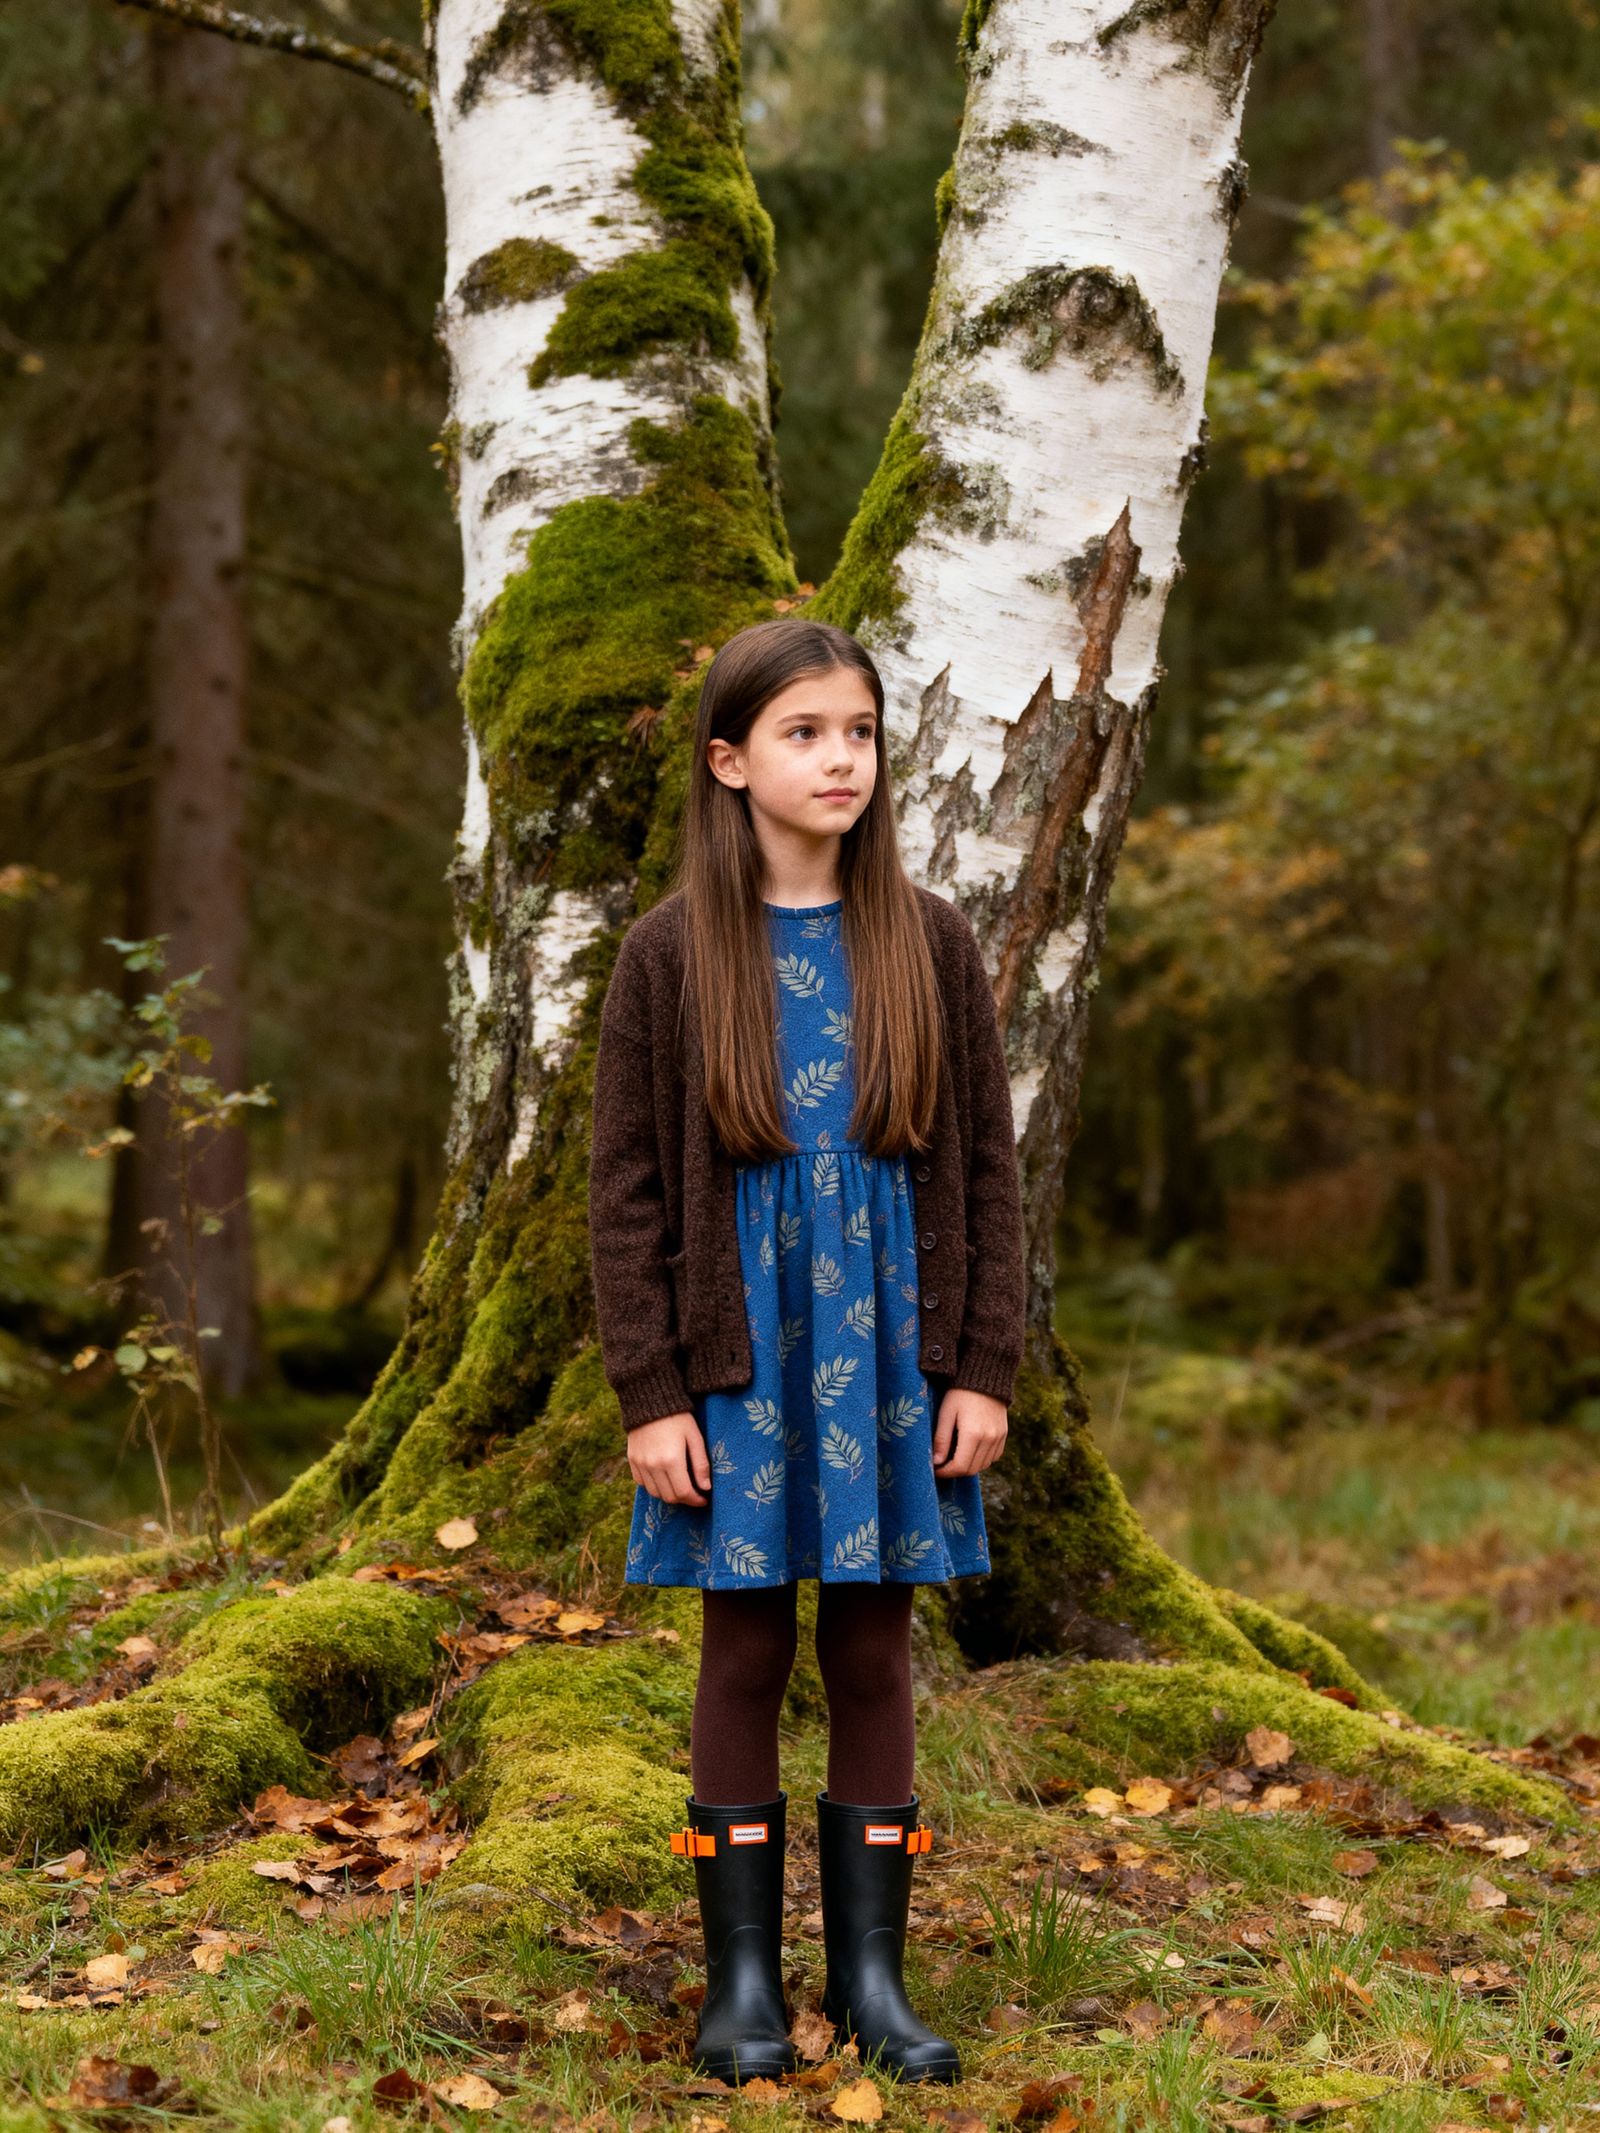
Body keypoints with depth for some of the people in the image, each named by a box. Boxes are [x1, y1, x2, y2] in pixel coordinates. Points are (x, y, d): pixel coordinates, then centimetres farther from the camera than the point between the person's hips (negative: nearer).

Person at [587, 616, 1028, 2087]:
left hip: (889, 1353, 1)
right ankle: (744, 1978, 17)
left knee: (875, 1648, 8)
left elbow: (987, 1167, 4)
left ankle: (871, 1968, 18)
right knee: (745, 1650, 6)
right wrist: (649, 1394, -7)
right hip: (739, 1355, -1)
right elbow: (627, 1188, -2)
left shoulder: (929, 943, 2)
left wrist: (985, 1368, -2)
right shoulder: (672, 953, -3)